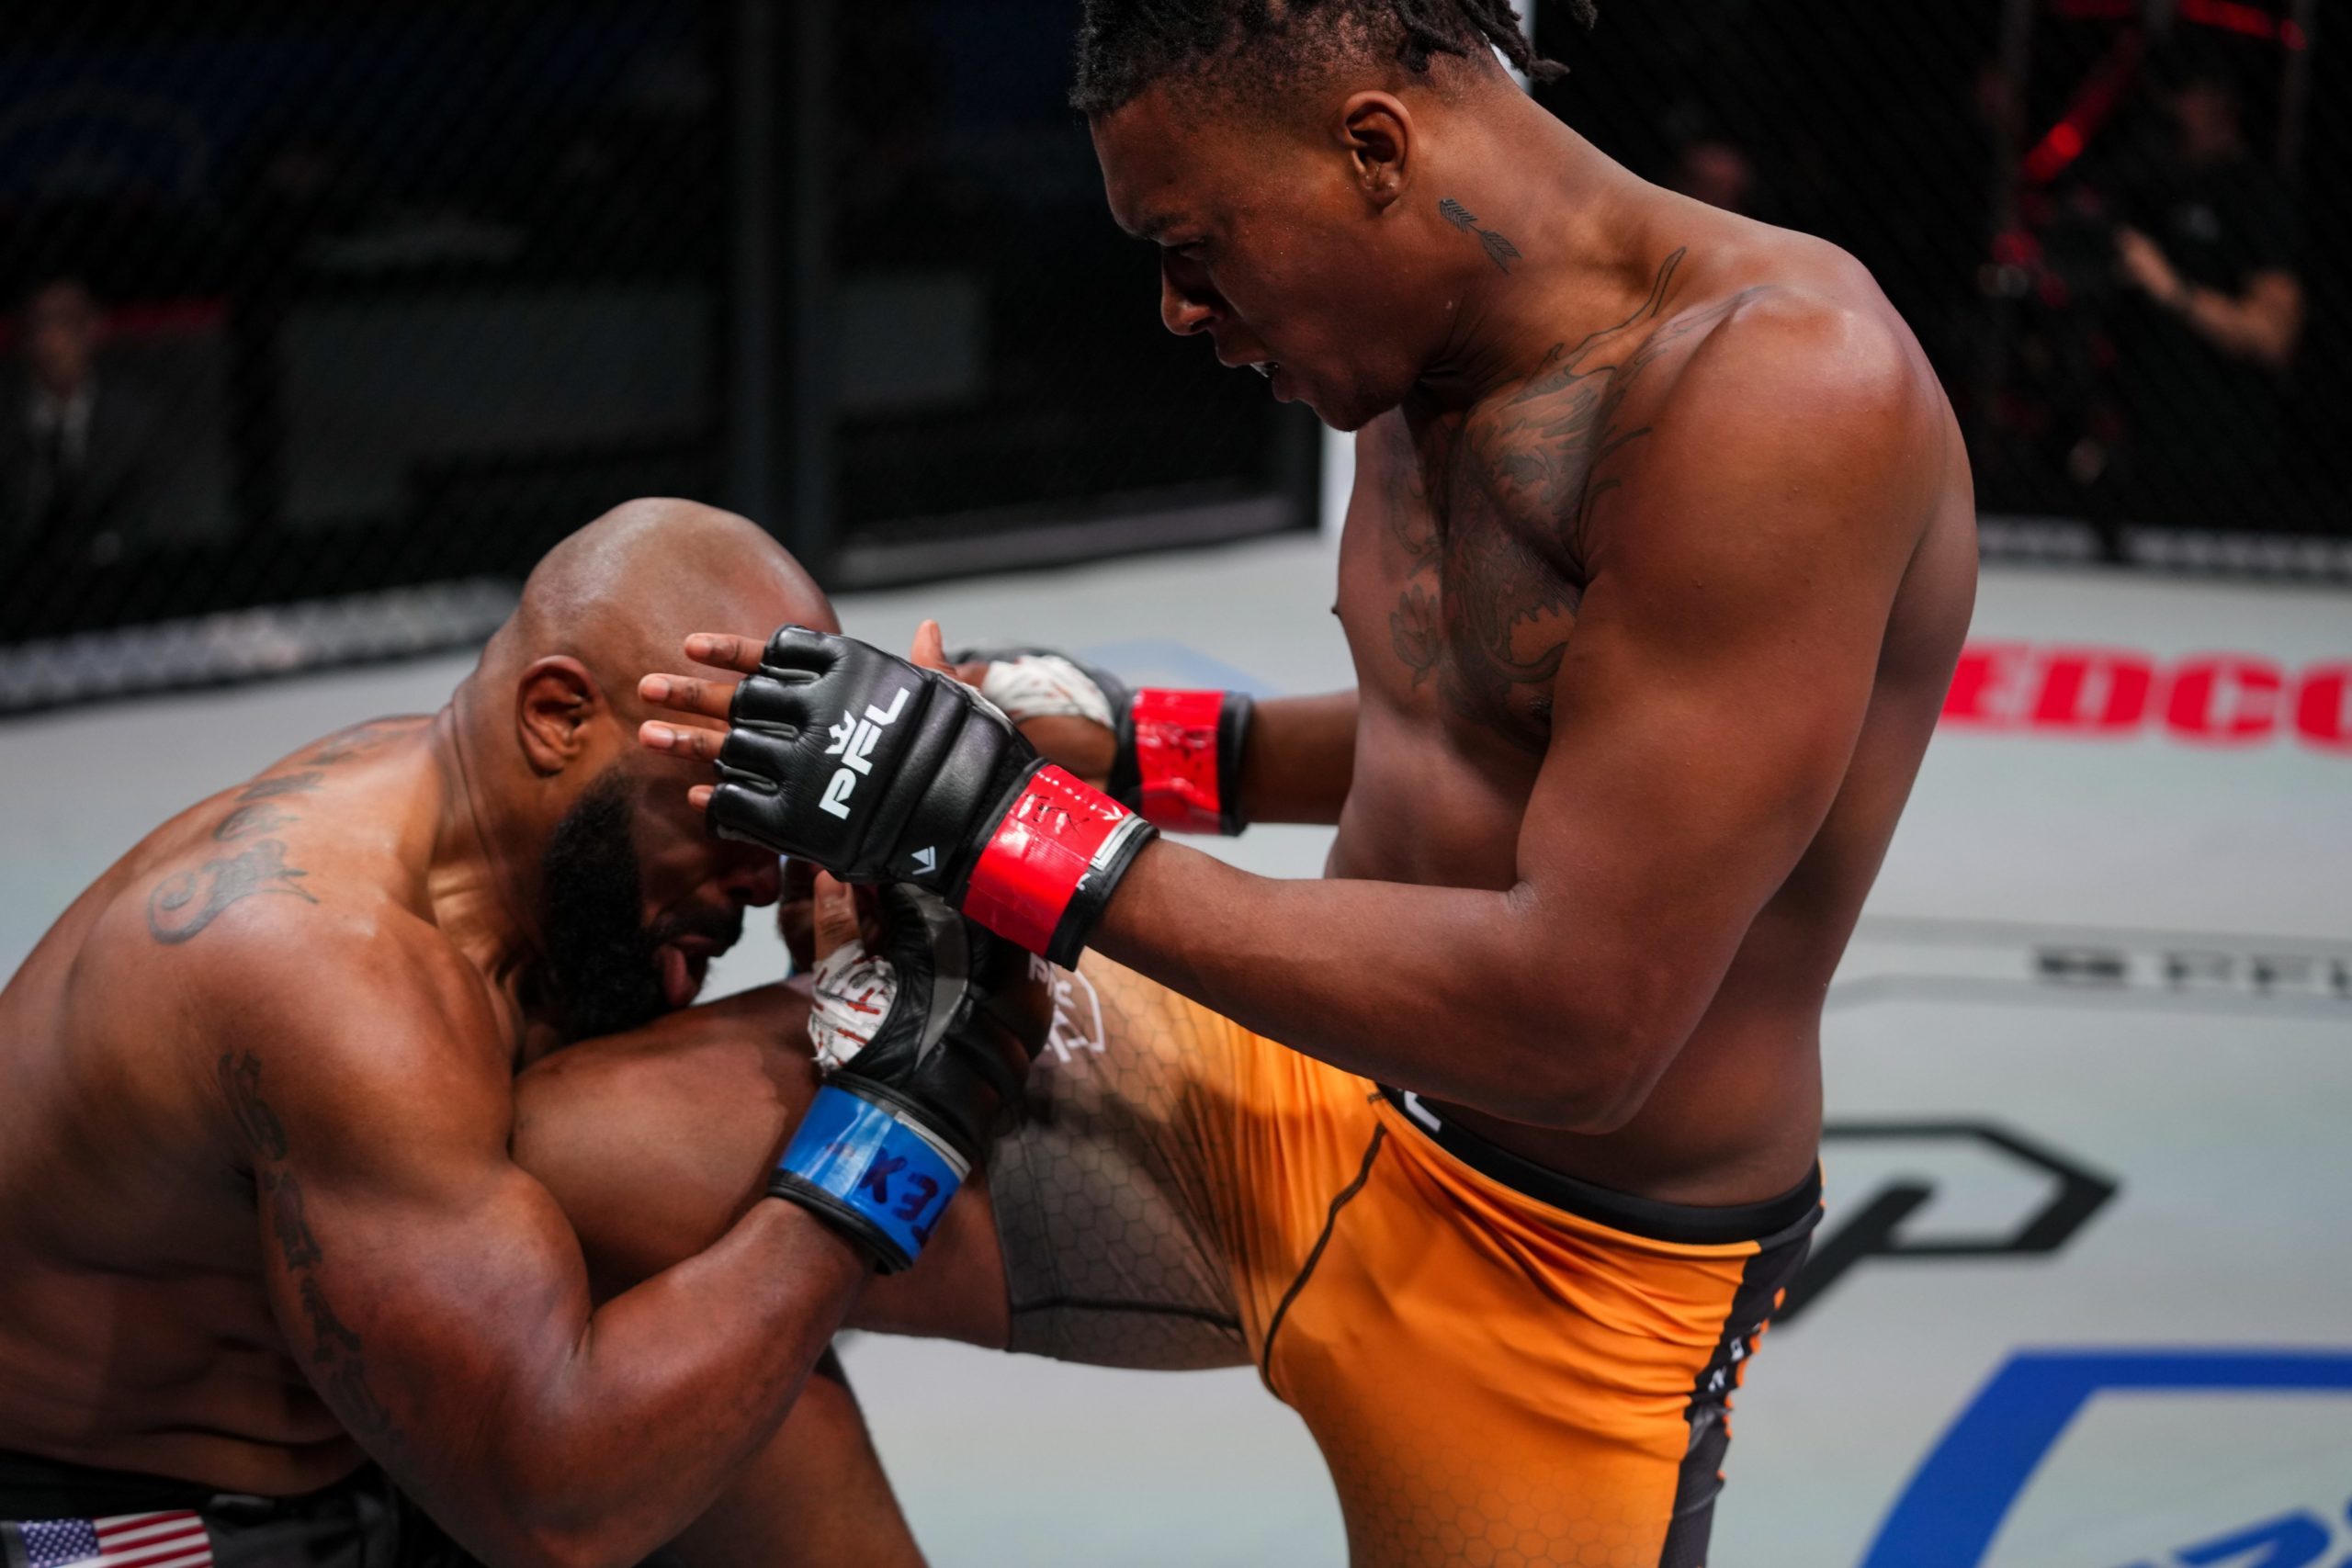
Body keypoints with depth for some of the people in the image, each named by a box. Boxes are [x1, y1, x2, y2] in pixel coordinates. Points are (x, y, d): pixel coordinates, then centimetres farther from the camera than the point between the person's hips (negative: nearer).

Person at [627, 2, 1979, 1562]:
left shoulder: (1784, 388, -27)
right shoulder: (1431, 369, 1)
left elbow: (1577, 1027, -30)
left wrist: (1022, 826, -27)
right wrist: (1149, 748, 5)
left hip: (1560, 1267, -7)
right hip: (1297, 1108, 7)